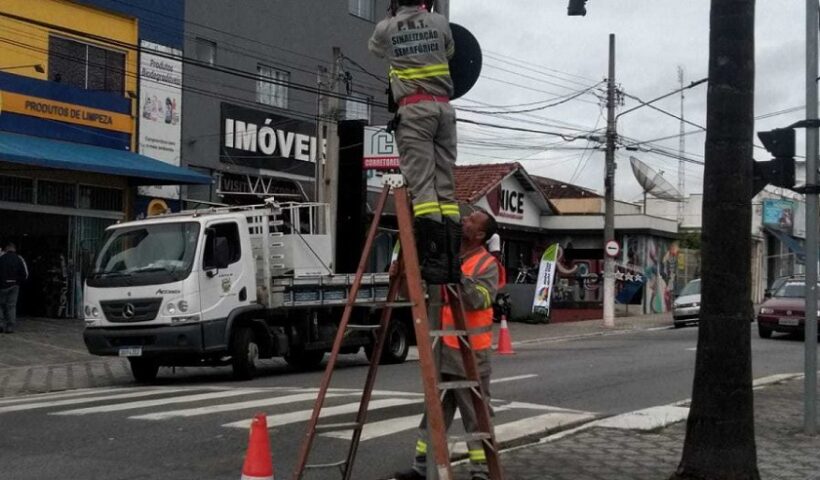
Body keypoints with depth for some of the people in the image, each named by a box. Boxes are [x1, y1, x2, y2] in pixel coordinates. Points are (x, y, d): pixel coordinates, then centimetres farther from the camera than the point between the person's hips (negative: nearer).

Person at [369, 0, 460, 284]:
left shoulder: (386, 29, 5)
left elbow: (374, 48, 28)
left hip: (413, 109, -3)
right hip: (443, 107, 3)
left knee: (422, 185, -10)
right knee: (446, 185, 4)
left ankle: (433, 259, -20)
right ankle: (451, 260, -1)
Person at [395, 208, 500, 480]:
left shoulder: (487, 264, -9)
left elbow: (479, 301, -24)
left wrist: (458, 273, -30)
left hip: (469, 353, -6)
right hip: (440, 348, 6)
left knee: (475, 415, 1)